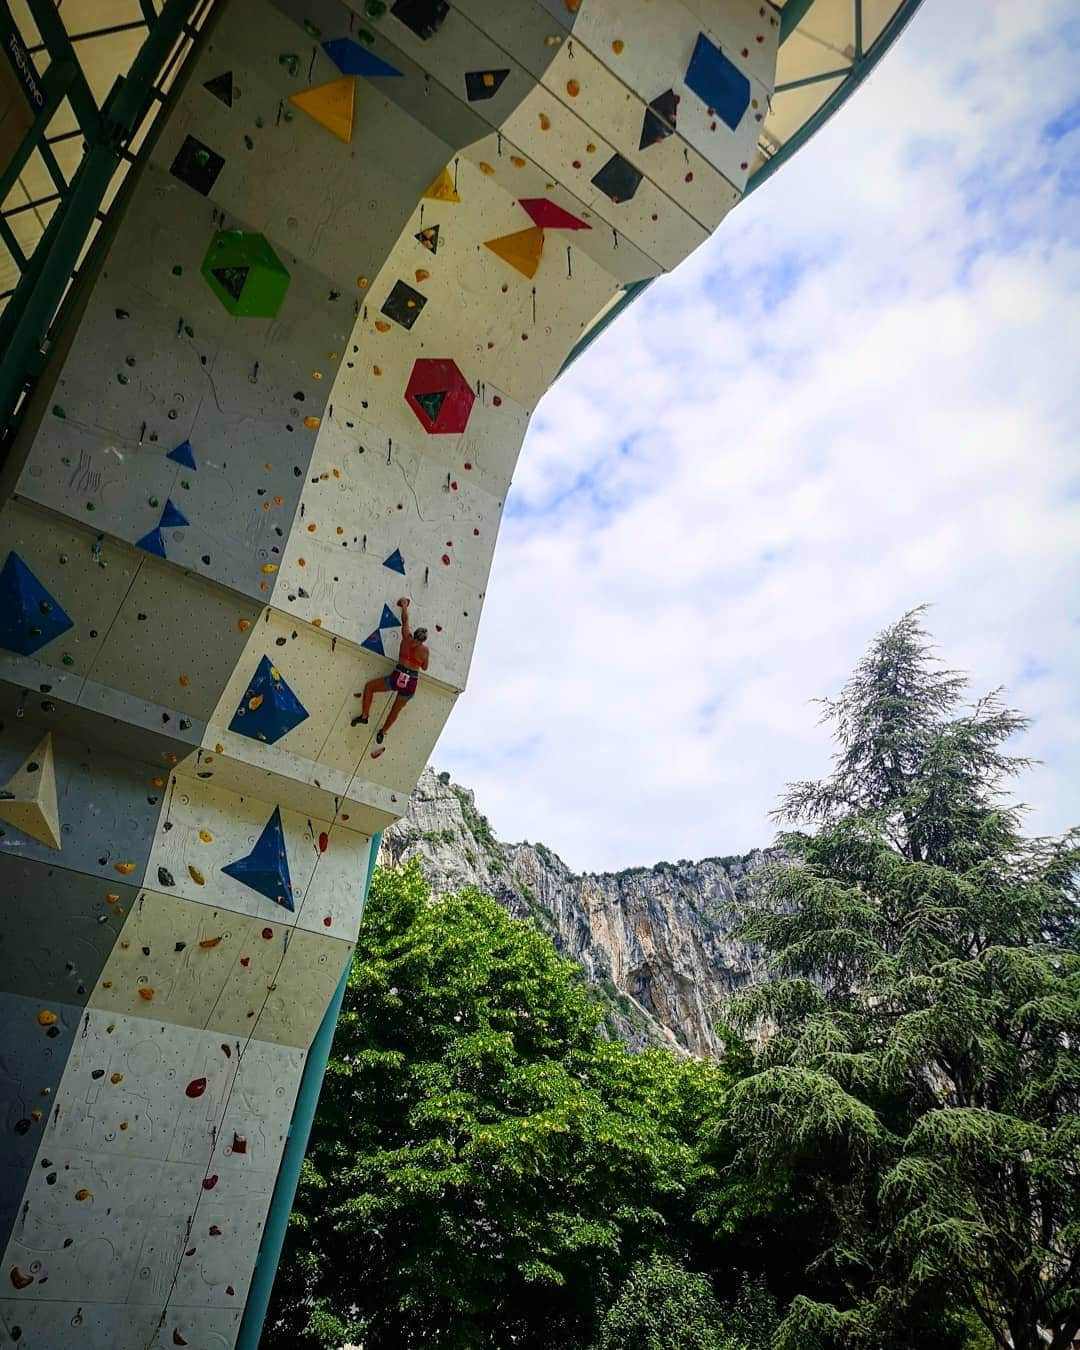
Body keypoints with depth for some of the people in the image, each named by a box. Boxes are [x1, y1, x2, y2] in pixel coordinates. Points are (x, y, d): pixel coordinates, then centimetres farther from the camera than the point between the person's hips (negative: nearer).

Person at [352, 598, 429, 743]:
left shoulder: (407, 638, -3)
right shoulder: (425, 650, -4)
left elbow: (405, 620, 14)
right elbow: (424, 668, 11)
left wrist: (404, 605, 29)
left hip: (396, 679, -1)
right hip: (410, 684, 2)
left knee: (369, 687, 24)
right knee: (396, 710, 27)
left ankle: (364, 716, 19)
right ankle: (382, 732, 43)